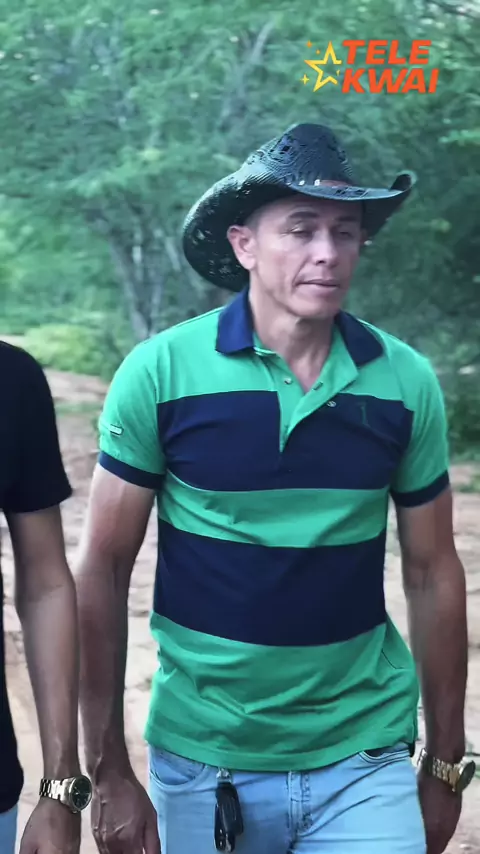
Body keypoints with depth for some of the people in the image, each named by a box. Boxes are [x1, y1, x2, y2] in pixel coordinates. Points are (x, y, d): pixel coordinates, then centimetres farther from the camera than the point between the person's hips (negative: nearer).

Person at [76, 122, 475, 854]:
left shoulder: (406, 382, -4)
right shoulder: (161, 372, -10)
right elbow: (104, 572, -5)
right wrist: (107, 771, -5)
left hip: (365, 764, 1)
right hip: (201, 764, 0)